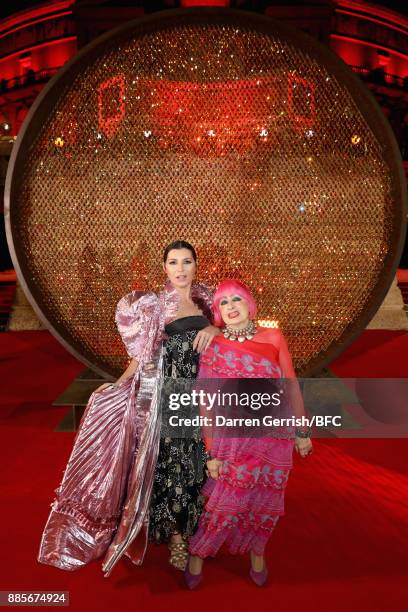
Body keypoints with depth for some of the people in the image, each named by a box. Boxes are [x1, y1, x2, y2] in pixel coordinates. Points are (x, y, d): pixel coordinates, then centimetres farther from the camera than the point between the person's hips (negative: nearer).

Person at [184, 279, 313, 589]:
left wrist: (302, 431, 6)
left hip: (276, 438, 2)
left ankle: (256, 552, 43)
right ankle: (197, 552, 33)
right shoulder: (213, 348, -7)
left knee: (265, 500, 15)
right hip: (235, 438, -2)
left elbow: (292, 386, 3)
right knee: (226, 501, 6)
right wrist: (211, 451, -7)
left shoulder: (274, 338, -3)